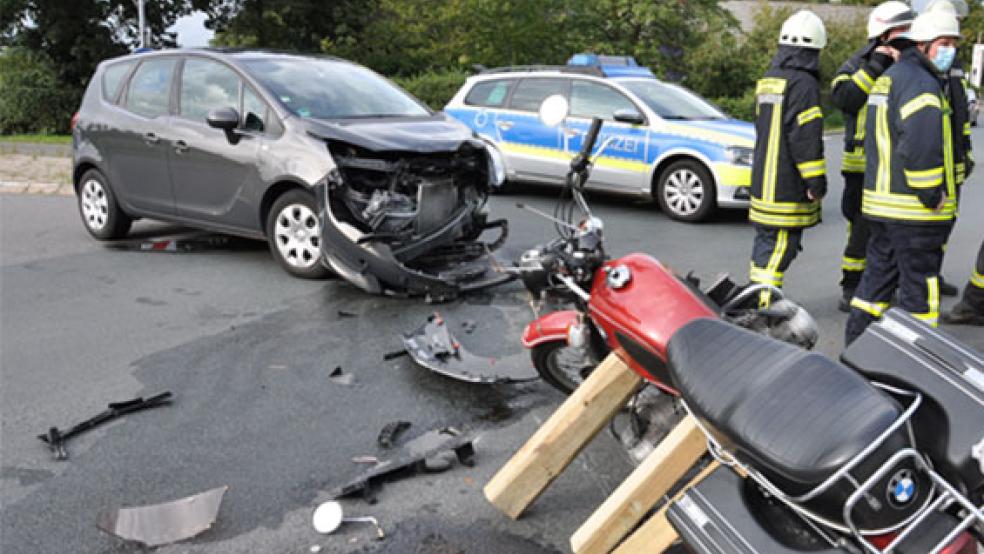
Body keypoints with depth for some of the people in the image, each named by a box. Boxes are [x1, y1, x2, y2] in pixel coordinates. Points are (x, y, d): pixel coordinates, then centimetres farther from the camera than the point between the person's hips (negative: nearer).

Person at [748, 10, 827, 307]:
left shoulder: (767, 81, 14)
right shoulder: (803, 83, -14)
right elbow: (806, 137, -18)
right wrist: (816, 181, -11)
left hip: (763, 181, 9)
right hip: (788, 188, -9)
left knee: (765, 243, 17)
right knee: (780, 246, -5)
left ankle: (756, 299, 26)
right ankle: (763, 306, -4)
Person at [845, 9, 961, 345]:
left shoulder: (888, 77, 19)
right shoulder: (920, 82, -14)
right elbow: (921, 145, -26)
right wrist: (932, 195, -18)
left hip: (881, 203, 10)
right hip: (914, 208, -10)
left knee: (878, 275, 17)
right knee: (921, 285, 0)